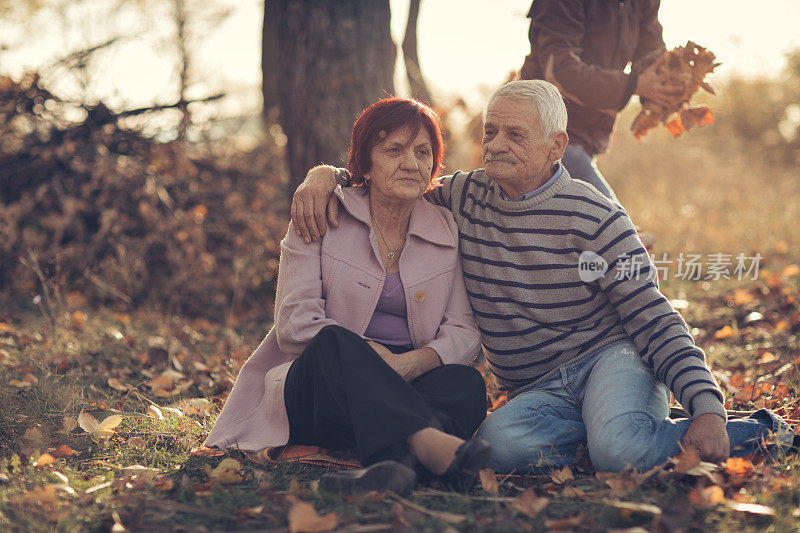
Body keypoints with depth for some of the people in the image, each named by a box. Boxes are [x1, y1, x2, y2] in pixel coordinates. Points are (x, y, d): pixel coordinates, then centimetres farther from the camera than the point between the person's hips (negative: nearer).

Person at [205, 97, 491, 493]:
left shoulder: (448, 231, 10)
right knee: (334, 342, -36)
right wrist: (368, 355, -23)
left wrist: (411, 362, -20)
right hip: (316, 388, -2)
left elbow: (464, 332, 3)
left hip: (404, 389, 3)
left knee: (467, 383, -29)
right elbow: (294, 323, -6)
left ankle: (402, 463, -57)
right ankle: (429, 444, -57)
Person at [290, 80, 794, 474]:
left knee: (617, 449, -36)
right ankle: (609, 427, -10)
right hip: (537, 389, 3)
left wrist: (707, 407, -22)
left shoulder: (595, 218, -7)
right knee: (500, 443, -33)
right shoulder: (465, 197, 6)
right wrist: (323, 176, -3)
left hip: (611, 357, -3)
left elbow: (656, 321, -8)